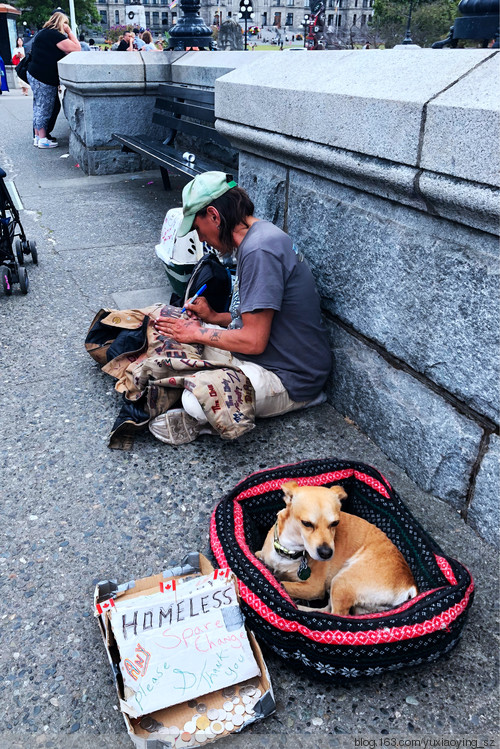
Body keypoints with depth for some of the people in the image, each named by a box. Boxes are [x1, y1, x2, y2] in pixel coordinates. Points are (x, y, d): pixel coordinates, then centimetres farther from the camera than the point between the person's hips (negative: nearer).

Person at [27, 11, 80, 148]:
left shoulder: (44, 33, 17)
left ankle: (37, 137, 22)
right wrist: (70, 32, -6)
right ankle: (42, 140, 3)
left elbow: (64, 52, 17)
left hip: (35, 75, 10)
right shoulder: (54, 34, -16)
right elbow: (77, 48, -17)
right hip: (43, 78, -10)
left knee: (39, 107, 15)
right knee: (44, 108, -3)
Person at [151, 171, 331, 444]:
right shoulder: (258, 235, 8)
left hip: (289, 378, -10)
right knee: (181, 332, 11)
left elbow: (254, 341, -25)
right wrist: (213, 317, 7)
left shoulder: (260, 250, -24)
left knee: (197, 401, -30)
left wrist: (197, 334, -11)